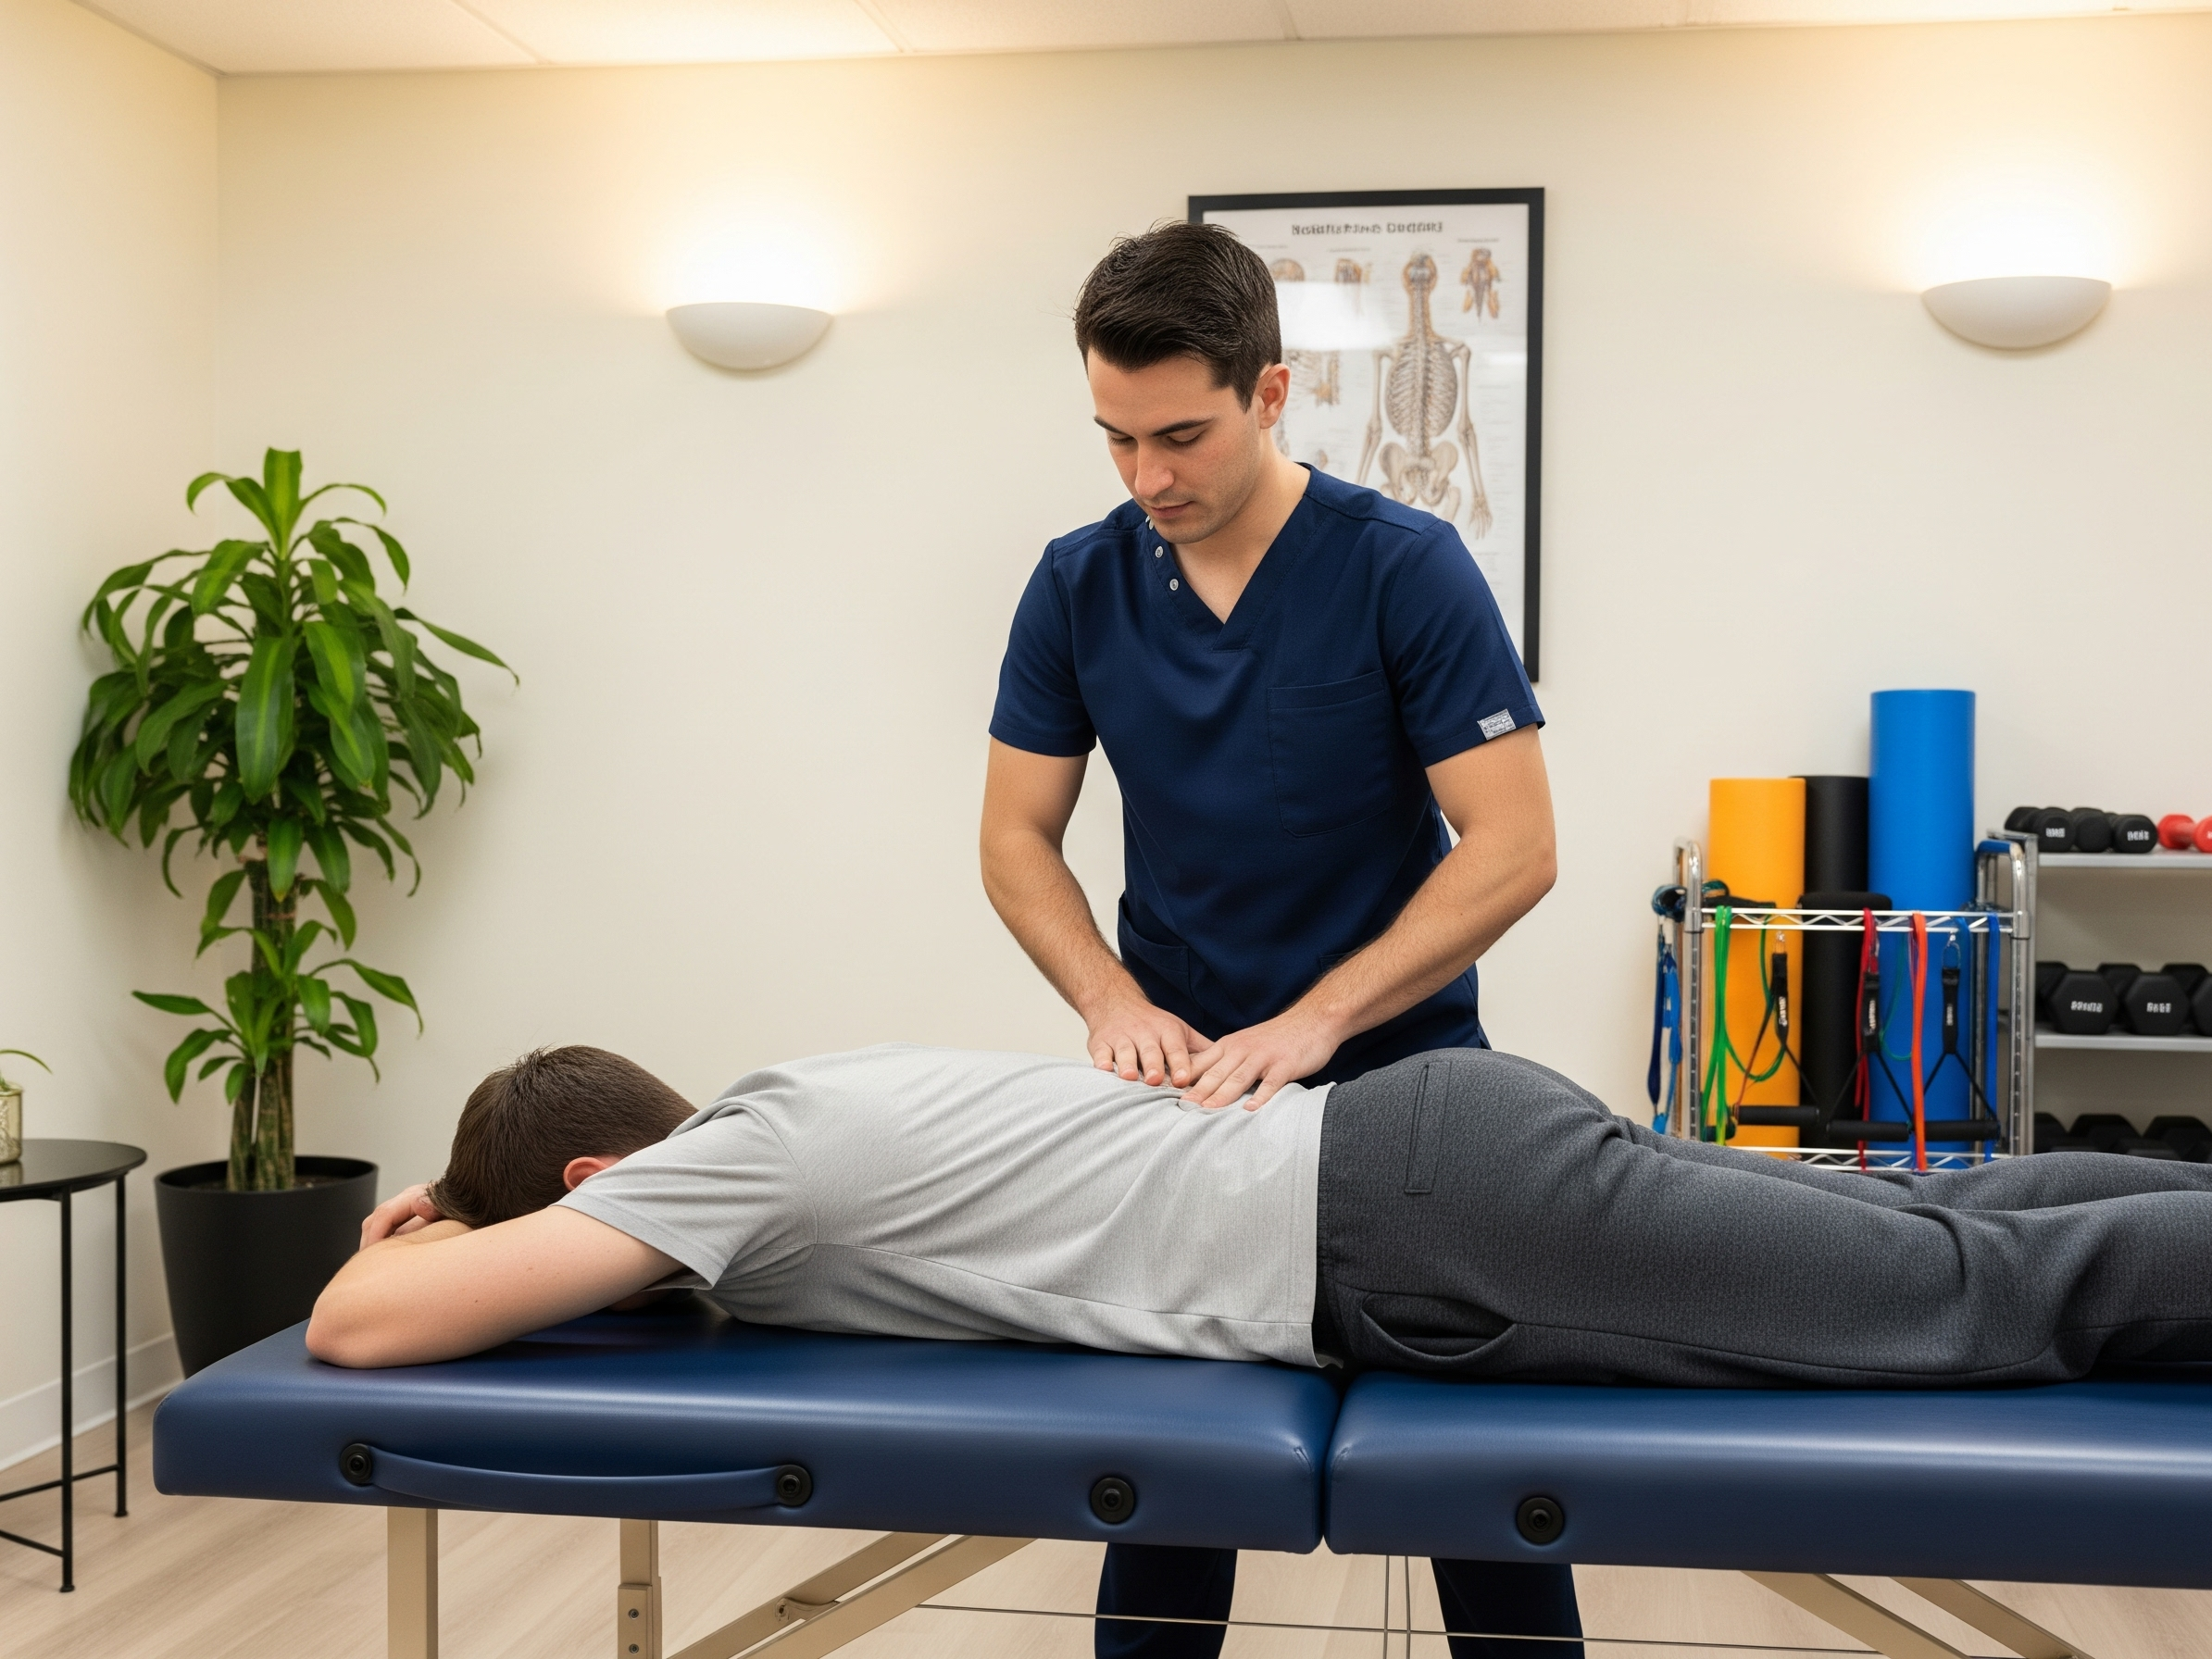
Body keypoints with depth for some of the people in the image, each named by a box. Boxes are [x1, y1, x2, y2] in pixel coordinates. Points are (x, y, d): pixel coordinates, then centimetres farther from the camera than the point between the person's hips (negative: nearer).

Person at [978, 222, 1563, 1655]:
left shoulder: (1407, 569, -15)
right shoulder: (1080, 587, -4)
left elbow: (1513, 847, -19)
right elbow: (1018, 838, 1)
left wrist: (1313, 1022, -26)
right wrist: (1115, 1002, -17)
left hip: (1399, 1075, -3)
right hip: (1181, 1080, 3)